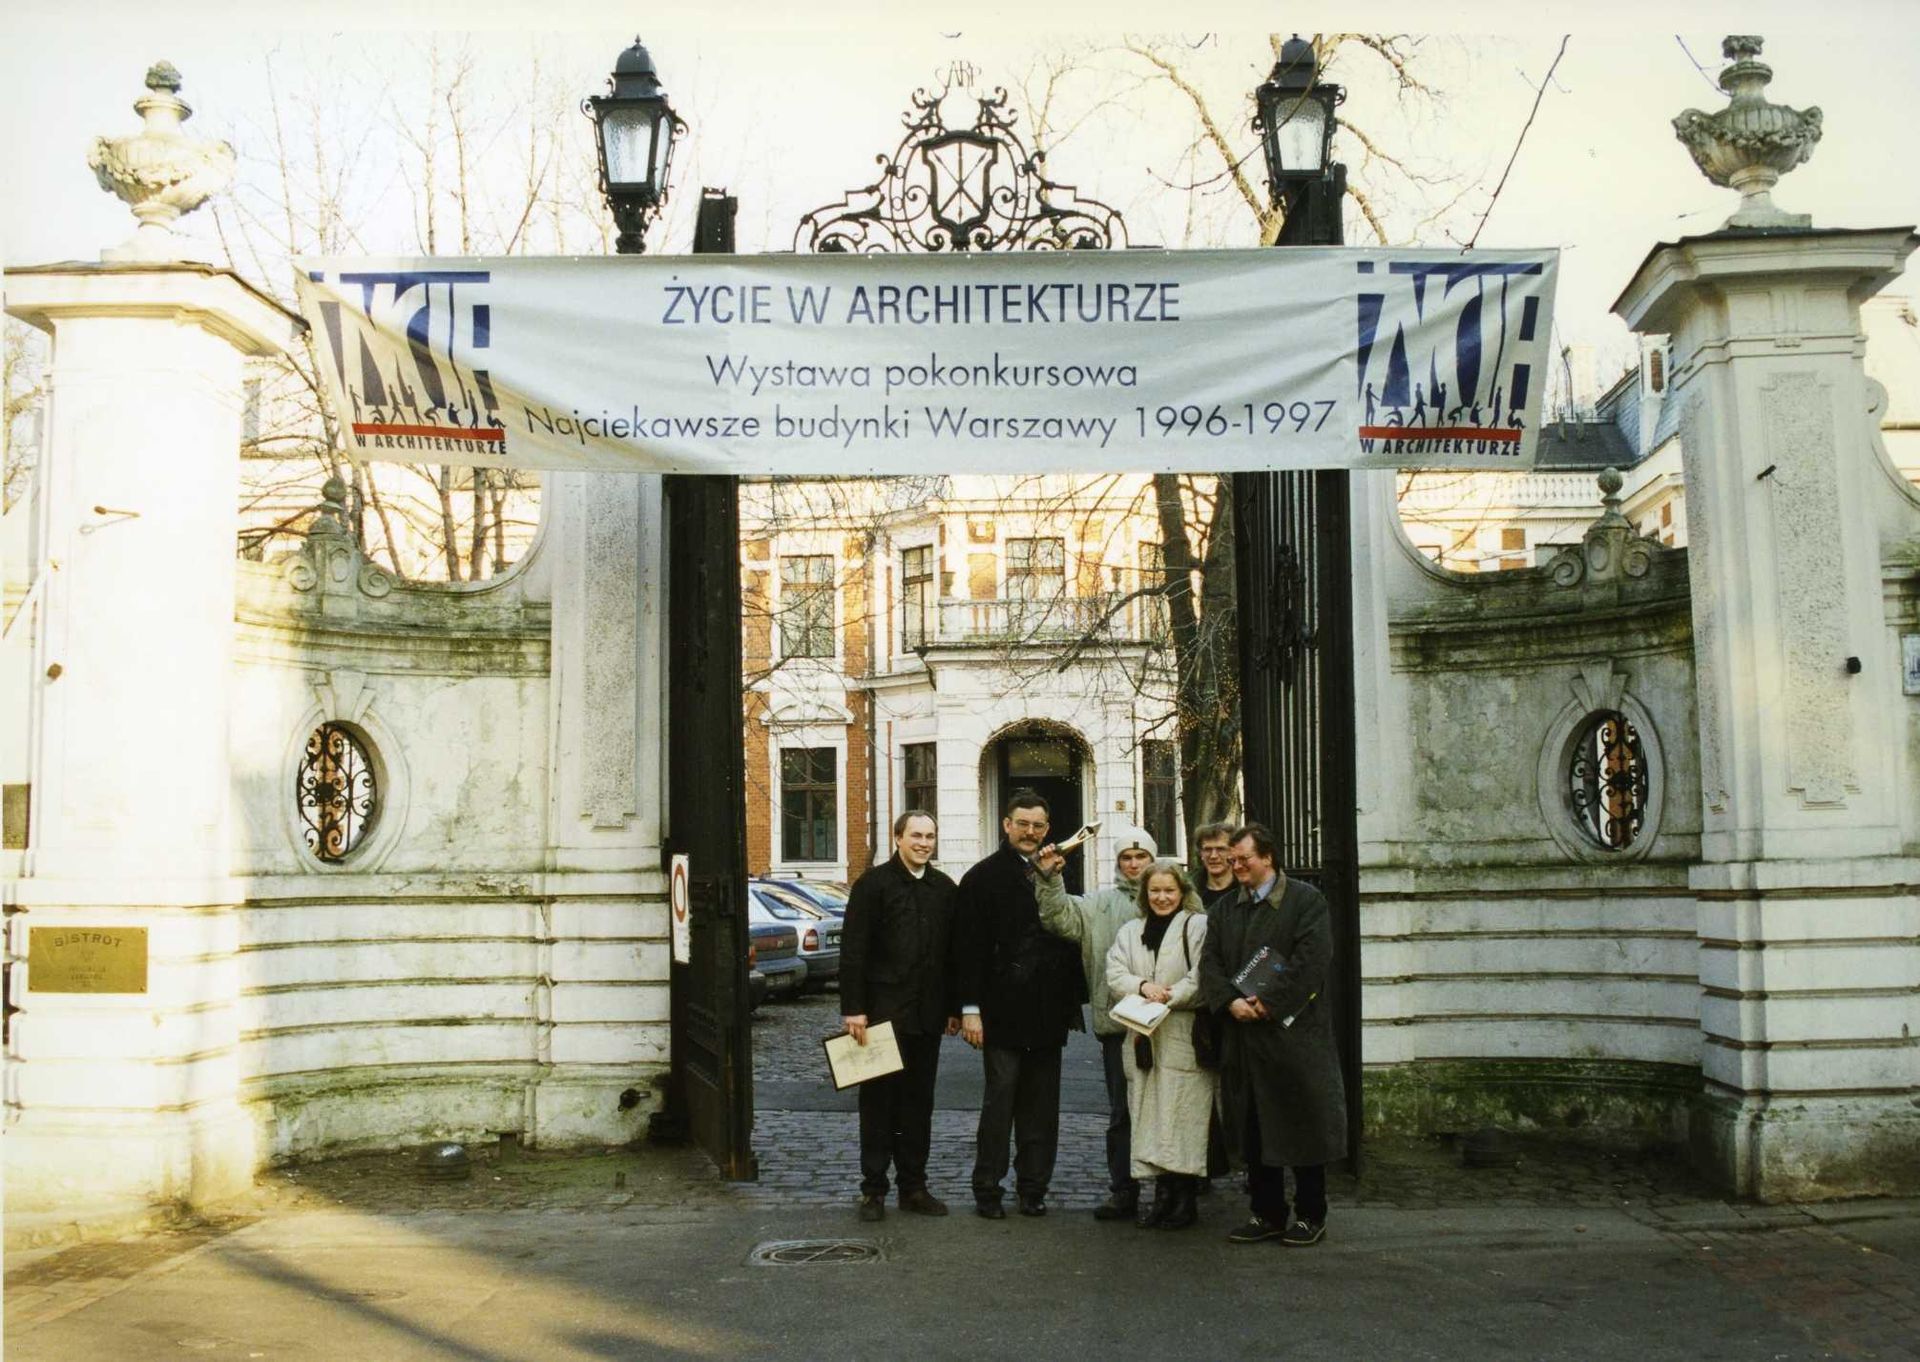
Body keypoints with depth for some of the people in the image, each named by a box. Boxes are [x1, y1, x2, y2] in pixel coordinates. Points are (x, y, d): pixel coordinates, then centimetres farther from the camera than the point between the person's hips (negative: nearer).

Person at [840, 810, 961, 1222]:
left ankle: (913, 1186, 19)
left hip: (926, 1016, 5)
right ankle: (873, 1189, 10)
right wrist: (853, 1009, -14)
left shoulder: (945, 889, 10)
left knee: (919, 1102, 10)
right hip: (883, 1012, -4)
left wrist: (953, 1008, 9)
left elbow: (953, 953, 12)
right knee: (878, 1101, 2)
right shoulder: (873, 884, -5)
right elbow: (852, 951, -8)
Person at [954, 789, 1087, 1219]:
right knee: (999, 1101, -1)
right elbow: (969, 948, -5)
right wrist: (970, 1008, -11)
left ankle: (1033, 1189, 18)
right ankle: (987, 1190, 9)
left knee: (1042, 1107, 9)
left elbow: (1071, 940, 15)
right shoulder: (983, 878, -1)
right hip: (1003, 1012, -4)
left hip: (1047, 1012, 5)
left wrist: (1074, 1000, 10)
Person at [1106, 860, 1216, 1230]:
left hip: (1183, 1037, -5)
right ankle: (1162, 1195, 12)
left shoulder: (1198, 926, 0)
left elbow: (1201, 978, -9)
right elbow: (1114, 975, 7)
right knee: (1150, 1116, 5)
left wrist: (1167, 999, -17)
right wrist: (1143, 987, -12)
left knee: (1184, 1116, -6)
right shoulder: (1129, 932, 17)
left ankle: (1186, 1199, 2)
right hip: (1142, 1038, 5)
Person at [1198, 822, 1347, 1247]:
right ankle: (1267, 1214, 19)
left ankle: (1310, 1215, 13)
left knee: (1301, 1127, 1)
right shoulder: (1224, 909, 15)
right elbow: (1210, 962, 8)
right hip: (1243, 1037, 5)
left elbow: (1312, 961, -12)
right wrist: (1231, 1002, -10)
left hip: (1294, 1033, -5)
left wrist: (1268, 1002, -16)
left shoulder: (1306, 901, -2)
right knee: (1253, 1130, 9)